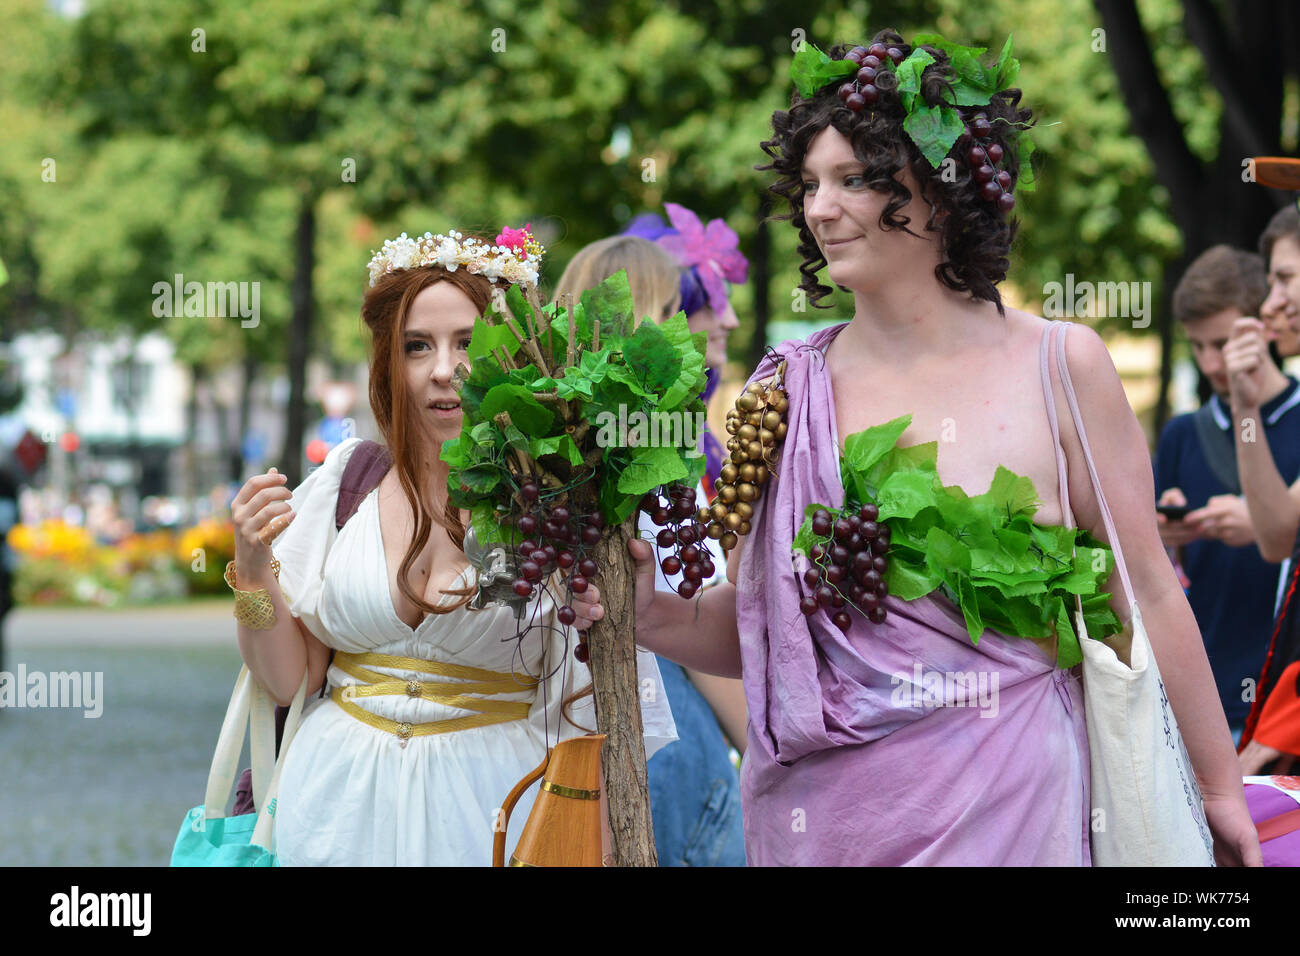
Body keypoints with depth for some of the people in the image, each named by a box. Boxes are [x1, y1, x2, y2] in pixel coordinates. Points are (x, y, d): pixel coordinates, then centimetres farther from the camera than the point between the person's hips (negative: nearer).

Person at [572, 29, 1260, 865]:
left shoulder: (1061, 368, -4)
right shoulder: (790, 388, 2)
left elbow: (1147, 594, 0)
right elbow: (754, 622, 7)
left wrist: (1220, 790, 3)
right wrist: (649, 613, -12)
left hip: (996, 804, -3)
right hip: (813, 806, 3)